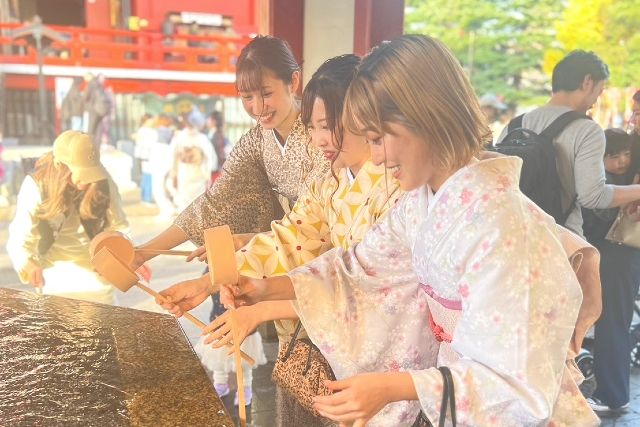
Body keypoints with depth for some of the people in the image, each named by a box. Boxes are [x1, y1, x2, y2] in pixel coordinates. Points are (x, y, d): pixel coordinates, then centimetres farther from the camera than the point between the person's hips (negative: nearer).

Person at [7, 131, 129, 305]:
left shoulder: (103, 182, -15)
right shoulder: (36, 186, -19)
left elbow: (117, 226, -8)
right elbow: (21, 236, -23)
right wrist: (28, 264, -43)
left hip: (97, 269, 1)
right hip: (57, 270, -1)